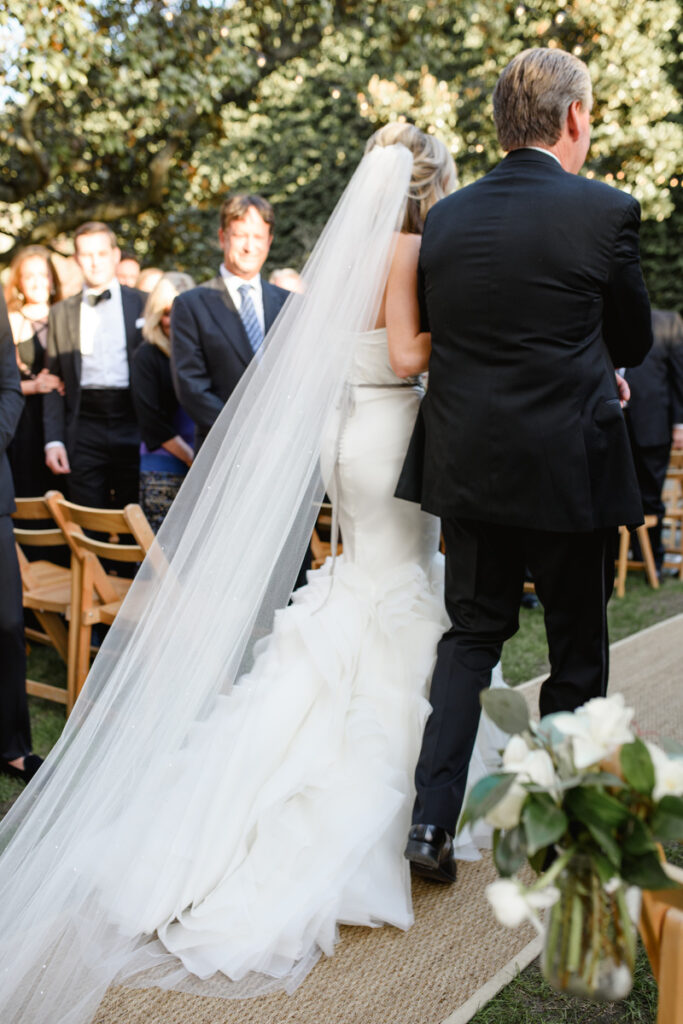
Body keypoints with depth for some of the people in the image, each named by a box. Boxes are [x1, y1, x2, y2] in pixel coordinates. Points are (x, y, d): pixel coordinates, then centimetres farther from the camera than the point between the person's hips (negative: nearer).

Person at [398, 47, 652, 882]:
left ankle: (432, 819, 10)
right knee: (577, 649, 13)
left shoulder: (443, 218, 3)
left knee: (471, 634, 16)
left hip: (467, 464, 4)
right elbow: (633, 342, 1)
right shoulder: (605, 210, -9)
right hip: (569, 468, -3)